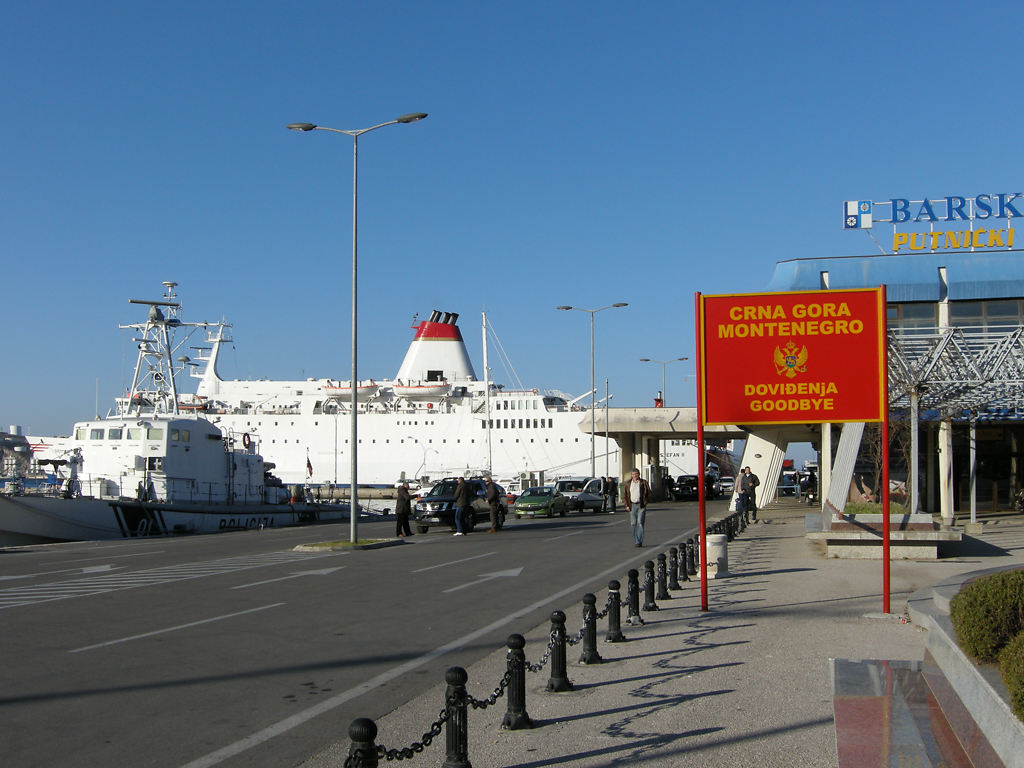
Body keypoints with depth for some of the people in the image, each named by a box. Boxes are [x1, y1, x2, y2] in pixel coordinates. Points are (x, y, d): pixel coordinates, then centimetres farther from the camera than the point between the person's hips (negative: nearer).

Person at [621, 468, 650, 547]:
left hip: (641, 505, -3)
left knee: (640, 523, -11)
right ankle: (635, 541, 15)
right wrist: (626, 505, 1)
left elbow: (649, 493, 9)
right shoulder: (628, 484, 7)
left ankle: (639, 542, -13)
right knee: (633, 523, 3)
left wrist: (644, 501, 1)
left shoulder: (643, 483, 2)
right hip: (632, 505, 3)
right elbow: (624, 495, 11)